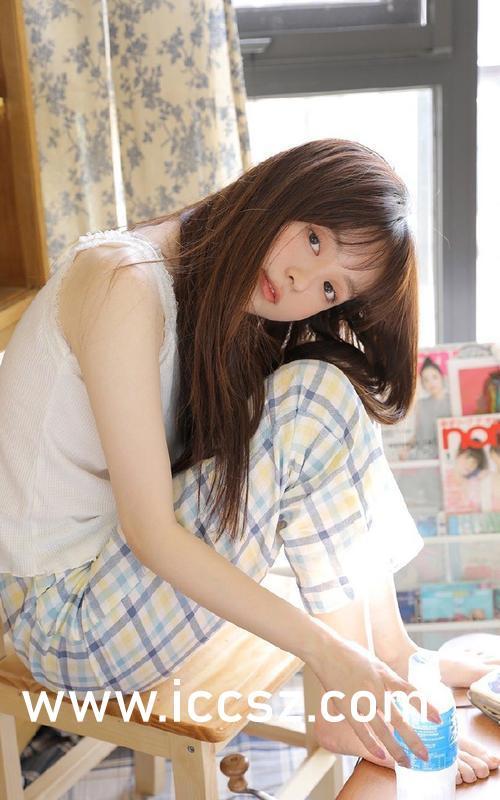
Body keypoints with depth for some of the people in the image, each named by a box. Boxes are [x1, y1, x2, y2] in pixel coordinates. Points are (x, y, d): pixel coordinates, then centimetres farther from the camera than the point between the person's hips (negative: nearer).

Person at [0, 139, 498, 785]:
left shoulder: (228, 310, 3)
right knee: (318, 397, -20)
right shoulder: (126, 280, -24)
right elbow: (151, 534, -25)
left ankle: (393, 652, 6)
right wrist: (324, 651, -22)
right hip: (65, 621, -8)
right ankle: (344, 706, -9)